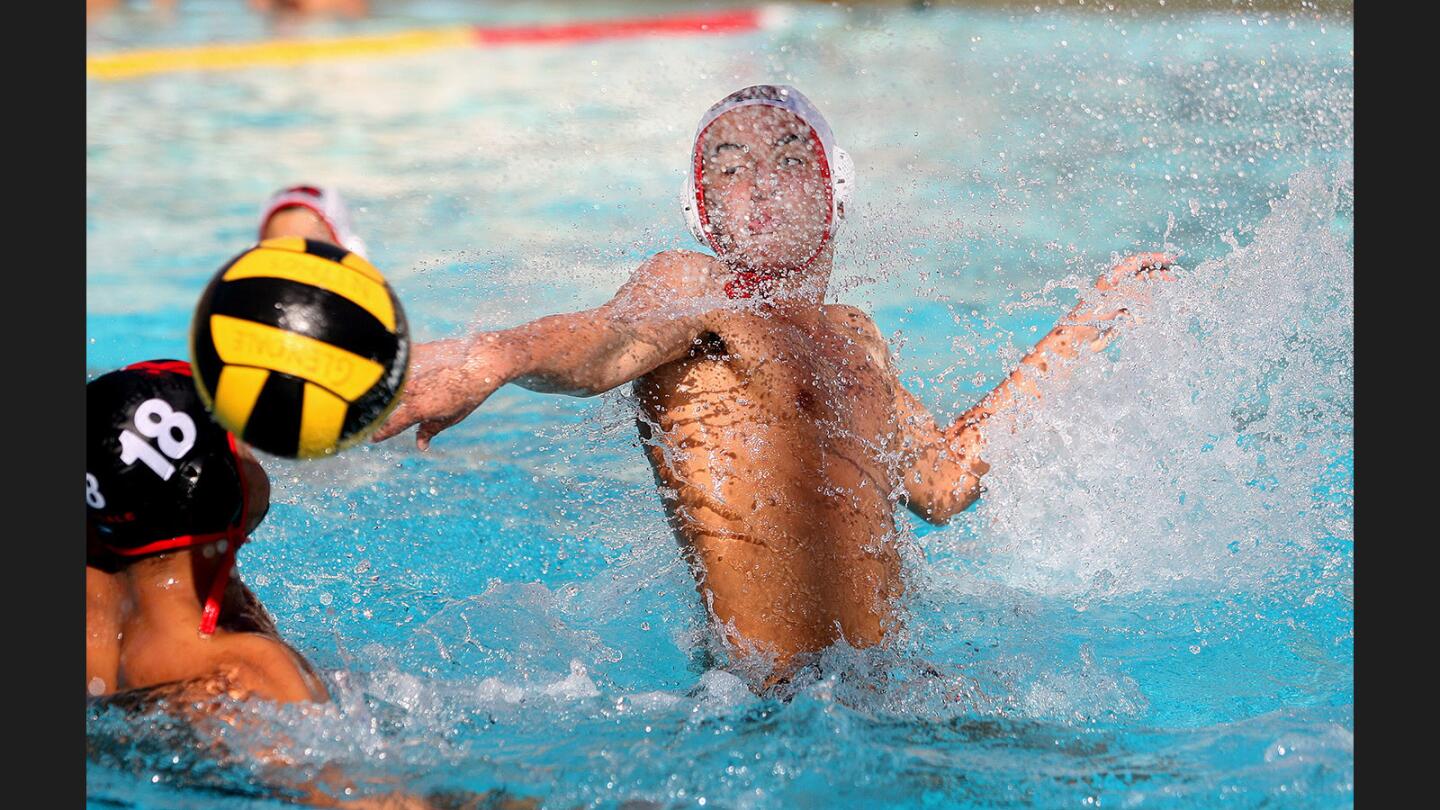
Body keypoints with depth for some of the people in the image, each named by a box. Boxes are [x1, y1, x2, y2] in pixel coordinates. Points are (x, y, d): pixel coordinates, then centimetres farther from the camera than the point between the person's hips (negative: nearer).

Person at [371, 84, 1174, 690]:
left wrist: (1082, 330, 37)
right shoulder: (690, 288, 1)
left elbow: (943, 478, 33)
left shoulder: (856, 339, 23)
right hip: (775, 697, -8)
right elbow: (605, 344, -22)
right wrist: (492, 356, -46)